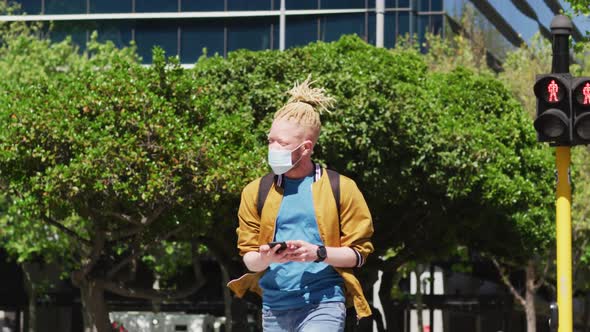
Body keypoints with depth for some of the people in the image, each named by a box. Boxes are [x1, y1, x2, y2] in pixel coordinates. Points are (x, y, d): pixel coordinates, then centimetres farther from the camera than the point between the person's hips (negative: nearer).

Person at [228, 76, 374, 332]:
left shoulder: (340, 189, 1)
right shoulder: (256, 192, 8)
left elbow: (358, 252, 2)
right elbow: (248, 257, 8)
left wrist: (319, 253, -16)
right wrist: (265, 258, -15)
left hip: (323, 303, -4)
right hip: (275, 306, 4)